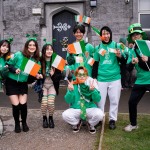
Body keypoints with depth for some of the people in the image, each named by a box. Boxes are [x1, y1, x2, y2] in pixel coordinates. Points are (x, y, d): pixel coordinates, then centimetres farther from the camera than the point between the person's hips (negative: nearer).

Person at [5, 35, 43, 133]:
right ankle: (17, 124, 20)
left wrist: (37, 75, -13)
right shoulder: (18, 55, -16)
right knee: (16, 105, -5)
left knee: (23, 104, -6)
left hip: (23, 84, 3)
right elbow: (8, 65, -8)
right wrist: (15, 70, -25)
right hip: (12, 82, -3)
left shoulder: (36, 60, -3)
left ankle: (24, 123, 20)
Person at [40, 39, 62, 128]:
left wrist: (53, 75, -22)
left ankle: (51, 118, 15)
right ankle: (44, 118, 15)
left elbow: (59, 76, -4)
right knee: (44, 103, -13)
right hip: (43, 85, 0)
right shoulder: (40, 61, -8)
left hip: (52, 85, 0)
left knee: (51, 102, -13)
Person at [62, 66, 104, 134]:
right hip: (75, 109, 0)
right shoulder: (73, 85, -3)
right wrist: (70, 91, -26)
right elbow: (68, 100, -9)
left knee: (99, 114, -30)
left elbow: (97, 99, -10)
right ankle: (77, 123, 8)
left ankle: (90, 124, 8)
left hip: (90, 109, 0)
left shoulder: (91, 84, -3)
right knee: (65, 115, -28)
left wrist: (93, 90, -27)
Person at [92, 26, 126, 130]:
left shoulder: (117, 45, 2)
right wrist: (94, 77, 8)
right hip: (101, 79, 1)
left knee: (114, 100, 5)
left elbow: (123, 62, 3)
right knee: (100, 100, 6)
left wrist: (120, 56, -18)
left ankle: (112, 120, 18)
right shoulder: (98, 47, 8)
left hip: (115, 78, -1)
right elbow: (95, 64, 12)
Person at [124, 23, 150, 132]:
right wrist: (132, 63, -18)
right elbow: (129, 69, 2)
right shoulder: (132, 51, 6)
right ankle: (133, 124, 28)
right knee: (132, 102, 6)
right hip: (140, 81, 4)